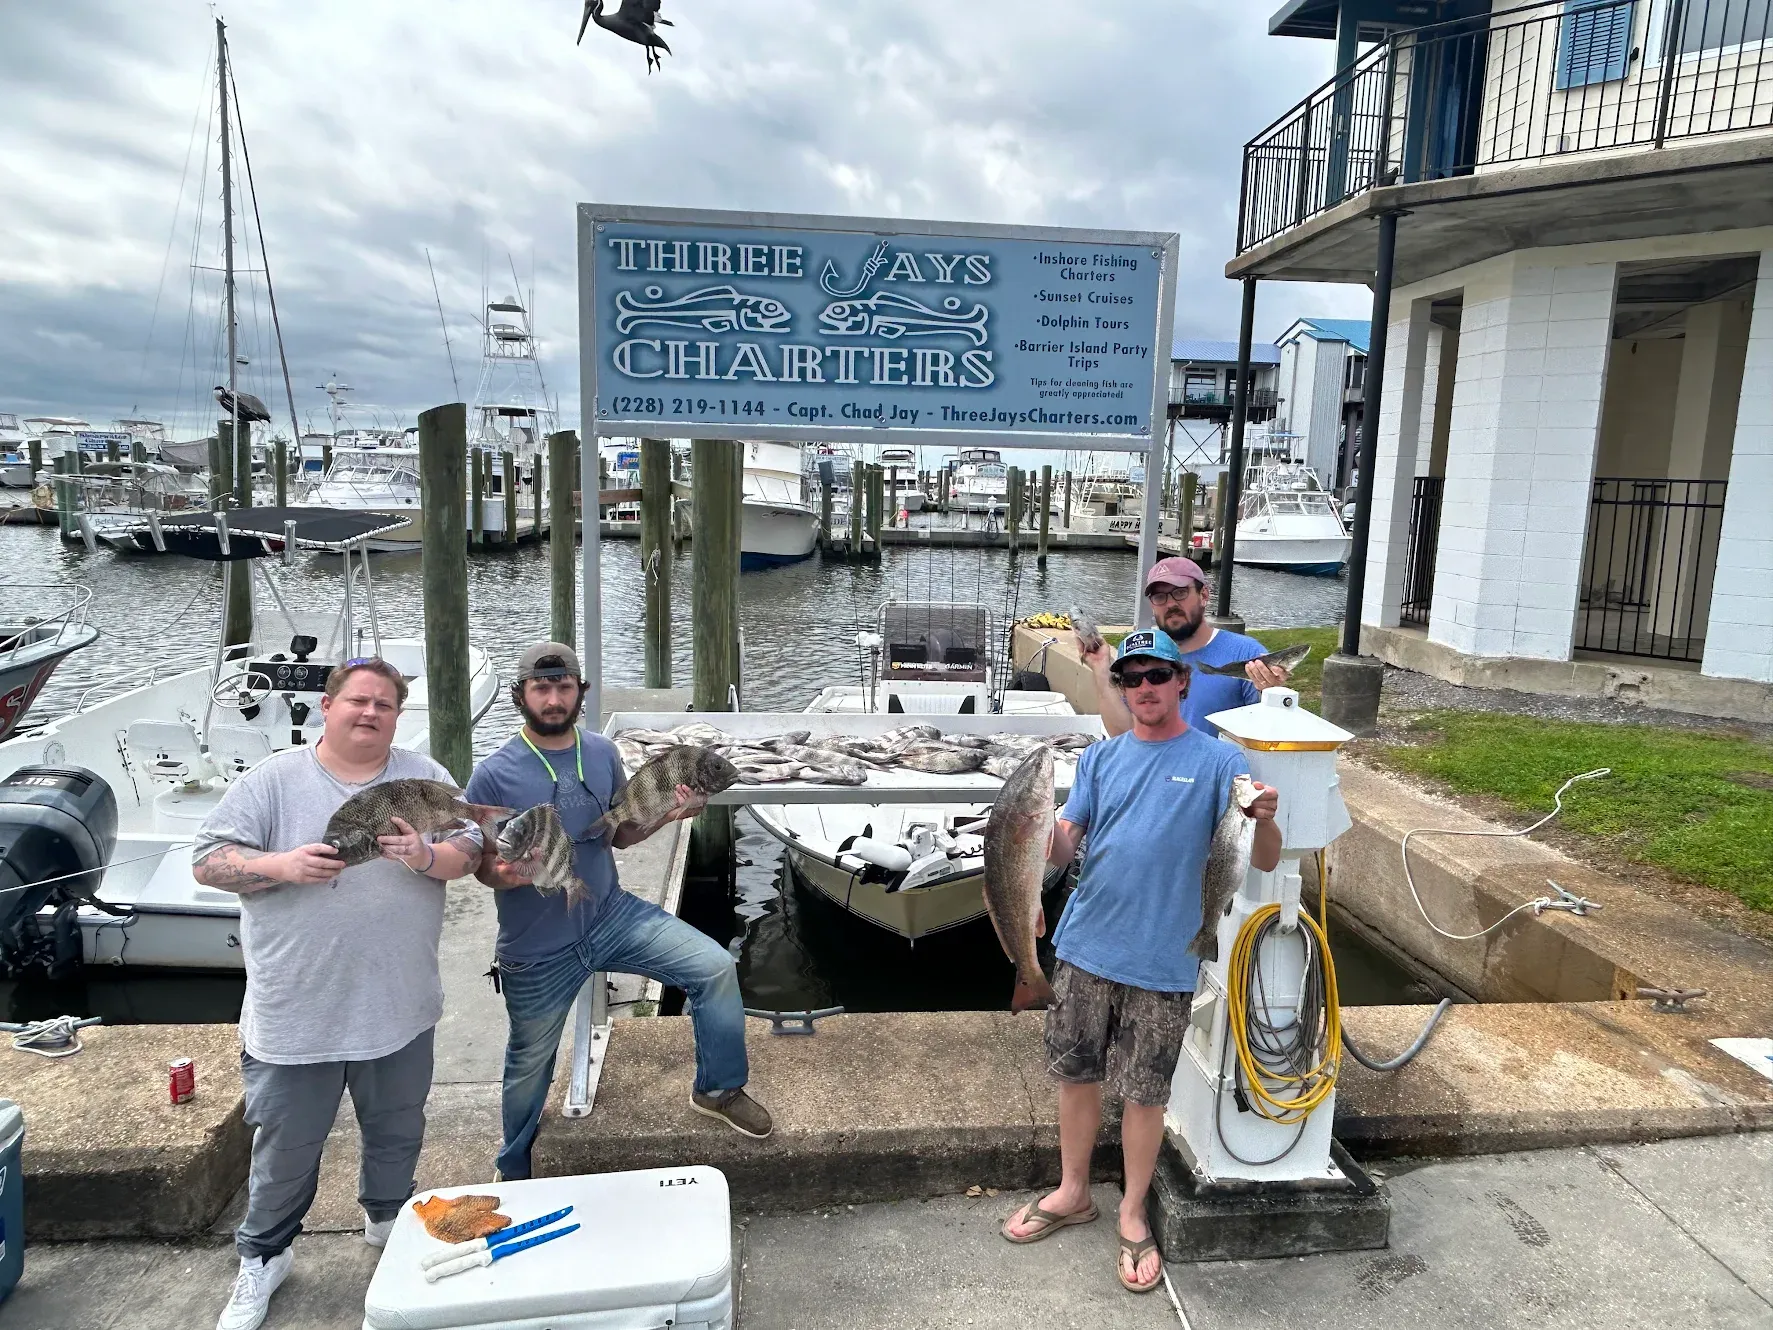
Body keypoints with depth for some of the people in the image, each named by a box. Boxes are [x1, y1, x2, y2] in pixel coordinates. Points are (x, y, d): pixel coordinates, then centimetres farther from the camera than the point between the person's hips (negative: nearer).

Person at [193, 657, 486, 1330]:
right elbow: (209, 860, -5)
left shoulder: (424, 778, 2)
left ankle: (389, 1219, 46)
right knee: (286, 1145, 13)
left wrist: (427, 857, -21)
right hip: (295, 1013, -2)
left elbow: (469, 848, 0)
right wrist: (282, 865, -21)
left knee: (397, 1130, 20)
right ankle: (263, 1256, 36)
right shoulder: (273, 780, -4)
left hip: (399, 1008, 2)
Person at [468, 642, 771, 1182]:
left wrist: (666, 815, -10)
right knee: (530, 1064, 15)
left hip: (611, 914, 3)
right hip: (537, 949, -3)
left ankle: (718, 1089, 12)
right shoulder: (494, 776, -13)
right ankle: (514, 1173, 44)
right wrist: (505, 874, -31)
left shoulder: (603, 754, -1)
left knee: (716, 966, -11)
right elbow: (482, 864, -7)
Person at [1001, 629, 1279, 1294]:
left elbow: (1264, 861, -10)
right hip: (1086, 948, 4)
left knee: (1144, 1093, 9)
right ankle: (1073, 1192, 37)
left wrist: (1265, 819, -31)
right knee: (1075, 1073, 16)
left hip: (1162, 962, -3)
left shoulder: (1217, 760, -6)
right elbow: (1061, 848, -1)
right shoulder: (1101, 757, 5)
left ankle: (1133, 1214, 32)